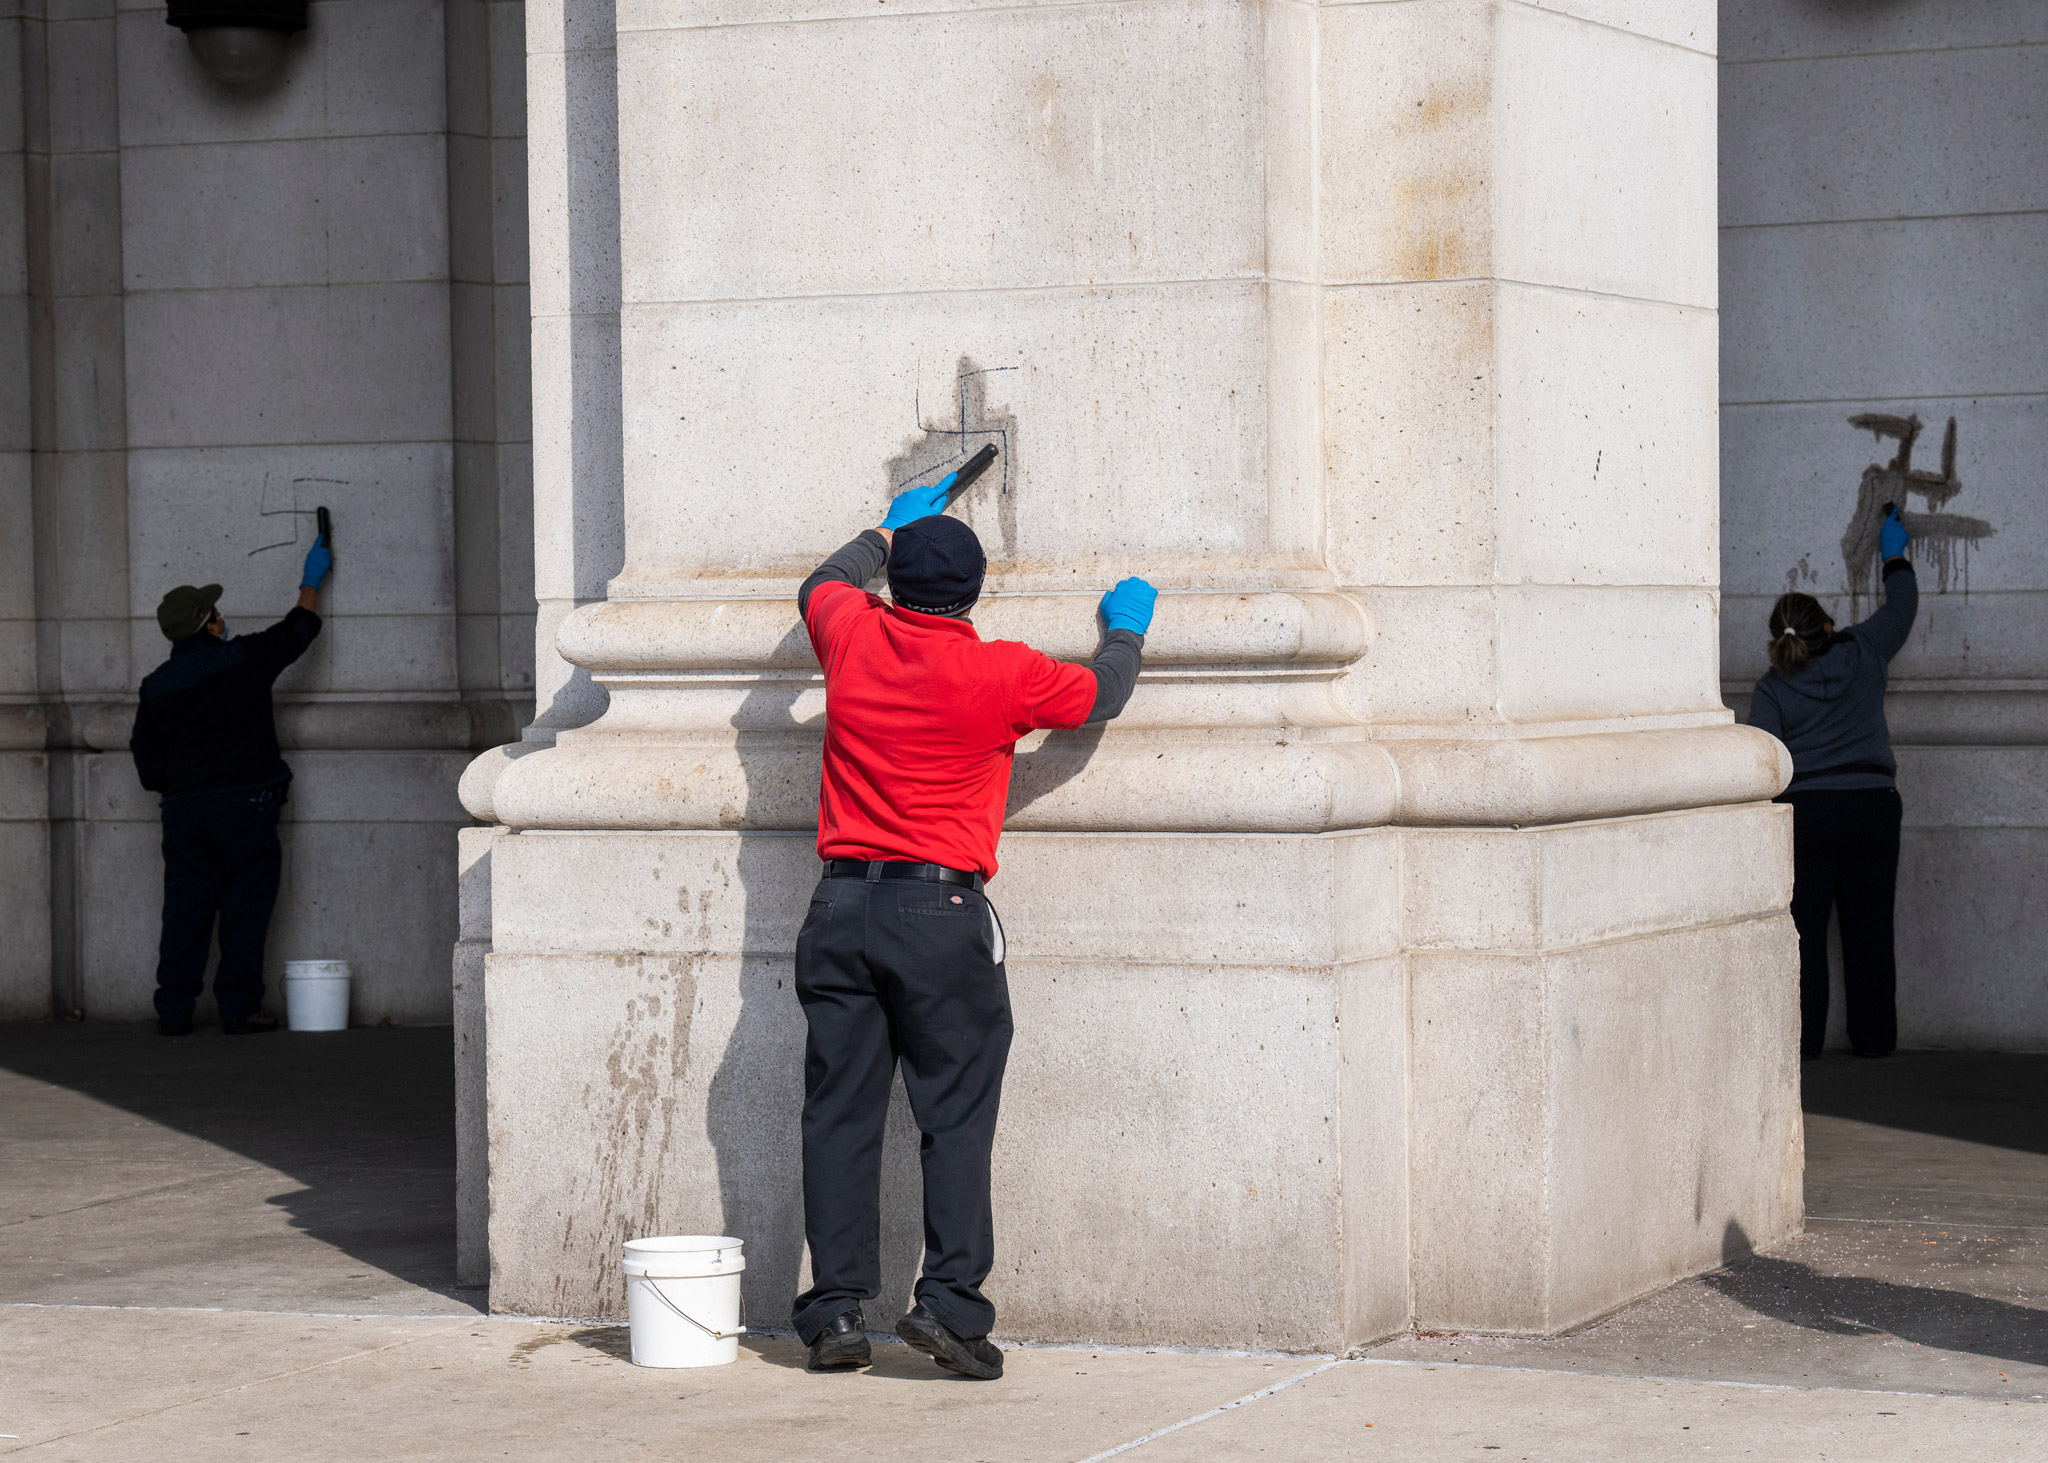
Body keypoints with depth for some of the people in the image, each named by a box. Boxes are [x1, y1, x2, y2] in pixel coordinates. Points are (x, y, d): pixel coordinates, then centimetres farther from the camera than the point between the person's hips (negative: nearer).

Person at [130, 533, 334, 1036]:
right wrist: (311, 580, 29)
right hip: (245, 804, -3)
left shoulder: (156, 686, 6)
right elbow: (298, 630, 13)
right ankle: (239, 1008, -1)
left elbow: (148, 764, 9)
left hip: (184, 808, 3)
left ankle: (174, 1009, 5)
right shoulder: (243, 659, -3)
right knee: (245, 908, 1)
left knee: (186, 910, 5)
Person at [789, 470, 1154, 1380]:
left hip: (842, 904, 4)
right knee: (956, 1116, -1)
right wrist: (1126, 628, 32)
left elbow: (824, 584, 29)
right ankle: (950, 1298, -9)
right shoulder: (1001, 674, -5)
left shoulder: (855, 639, 5)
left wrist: (889, 531, 45)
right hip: (940, 908, -4)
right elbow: (1101, 695, 12)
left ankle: (837, 1307, 3)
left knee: (839, 1113, 4)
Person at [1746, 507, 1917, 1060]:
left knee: (1804, 928, 2)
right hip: (1872, 806, 2)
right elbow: (1901, 606, 20)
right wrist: (1895, 557, 36)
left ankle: (1802, 1036, 0)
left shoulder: (1772, 688, -3)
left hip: (1804, 812, -2)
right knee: (1869, 928, 6)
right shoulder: (1861, 654, 2)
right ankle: (1874, 1036, 9)